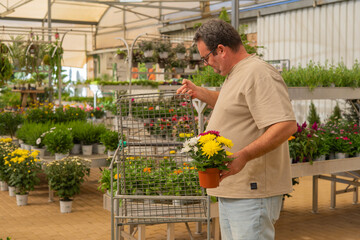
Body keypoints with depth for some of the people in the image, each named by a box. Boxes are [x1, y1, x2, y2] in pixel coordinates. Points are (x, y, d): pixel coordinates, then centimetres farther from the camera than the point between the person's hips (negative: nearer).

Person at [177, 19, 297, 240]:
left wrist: (244, 155, -33)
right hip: (231, 189, 11)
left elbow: (286, 125, -26)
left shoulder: (258, 73, -17)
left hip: (252, 191, -10)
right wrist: (199, 93, 25)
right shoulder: (236, 74, 17)